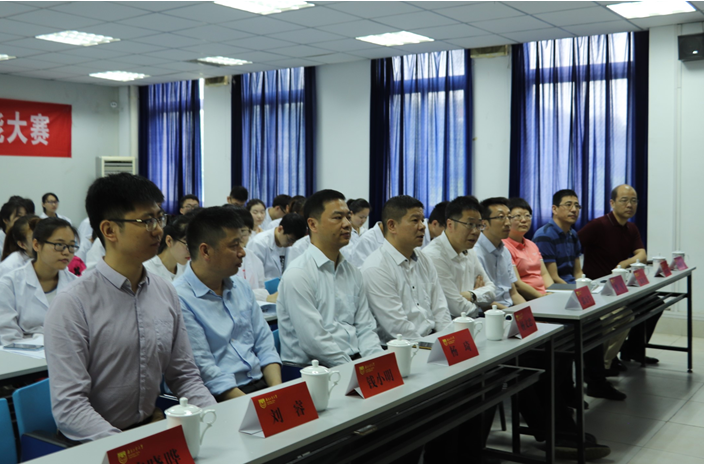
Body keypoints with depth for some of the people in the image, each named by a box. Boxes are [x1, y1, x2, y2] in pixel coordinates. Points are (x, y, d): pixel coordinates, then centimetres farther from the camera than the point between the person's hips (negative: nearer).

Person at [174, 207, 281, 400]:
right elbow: (205, 371, -14)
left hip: (261, 385, 7)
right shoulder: (179, 299, -10)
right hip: (220, 399, -7)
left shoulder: (241, 287, 15)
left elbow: (264, 343, 14)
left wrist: (277, 392, -3)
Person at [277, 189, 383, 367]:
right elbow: (314, 341, -17)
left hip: (356, 361, 7)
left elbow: (365, 328, 11)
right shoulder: (297, 275, -11)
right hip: (311, 370, -7)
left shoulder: (352, 272, 14)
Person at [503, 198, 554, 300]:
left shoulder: (532, 245, 22)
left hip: (543, 295, 8)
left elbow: (544, 274, 18)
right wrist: (543, 298, -15)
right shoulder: (505, 247, -9)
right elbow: (517, 284, -14)